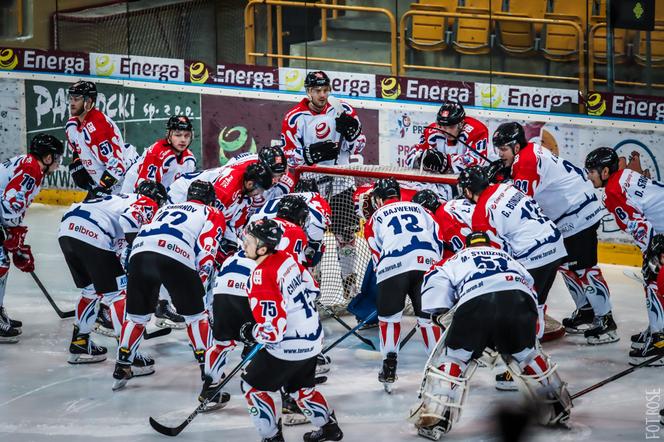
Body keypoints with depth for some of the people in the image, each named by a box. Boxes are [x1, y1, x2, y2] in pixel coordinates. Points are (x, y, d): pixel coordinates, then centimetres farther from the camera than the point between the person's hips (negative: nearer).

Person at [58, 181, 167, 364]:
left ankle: (79, 345, 34)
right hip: (92, 235, -8)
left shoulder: (123, 199, 36)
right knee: (119, 293, 1)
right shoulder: (148, 204, 12)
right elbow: (129, 221, -11)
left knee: (91, 290, 27)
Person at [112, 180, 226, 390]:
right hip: (176, 257, -4)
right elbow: (206, 251, 8)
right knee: (195, 315, 15)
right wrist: (201, 282, 10)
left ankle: (121, 370, 21)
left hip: (140, 252, 4)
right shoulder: (213, 215, 24)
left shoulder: (167, 208, 39)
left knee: (137, 315, 21)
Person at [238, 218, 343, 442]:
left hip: (288, 348, -8)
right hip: (313, 338, 8)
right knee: (300, 387, 29)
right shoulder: (286, 258, -3)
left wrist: (250, 333, -8)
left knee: (252, 385, 9)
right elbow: (312, 289, 14)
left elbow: (273, 332, -27)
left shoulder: (261, 278, -28)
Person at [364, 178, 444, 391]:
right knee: (428, 316, 13)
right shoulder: (419, 209, 30)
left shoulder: (376, 218, 25)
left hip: (394, 267, -2)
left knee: (389, 316, 12)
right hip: (428, 263, 2)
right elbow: (438, 239, 19)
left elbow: (377, 253, 20)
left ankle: (389, 367, 6)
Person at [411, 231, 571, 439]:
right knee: (526, 354, 27)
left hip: (475, 304, -3)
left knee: (452, 355, 13)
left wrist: (445, 316, 17)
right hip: (519, 298, 3)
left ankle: (433, 418, 3)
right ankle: (558, 407, 34)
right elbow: (531, 291, 41)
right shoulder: (510, 259, 43)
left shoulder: (456, 260, 32)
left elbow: (435, 282, 12)